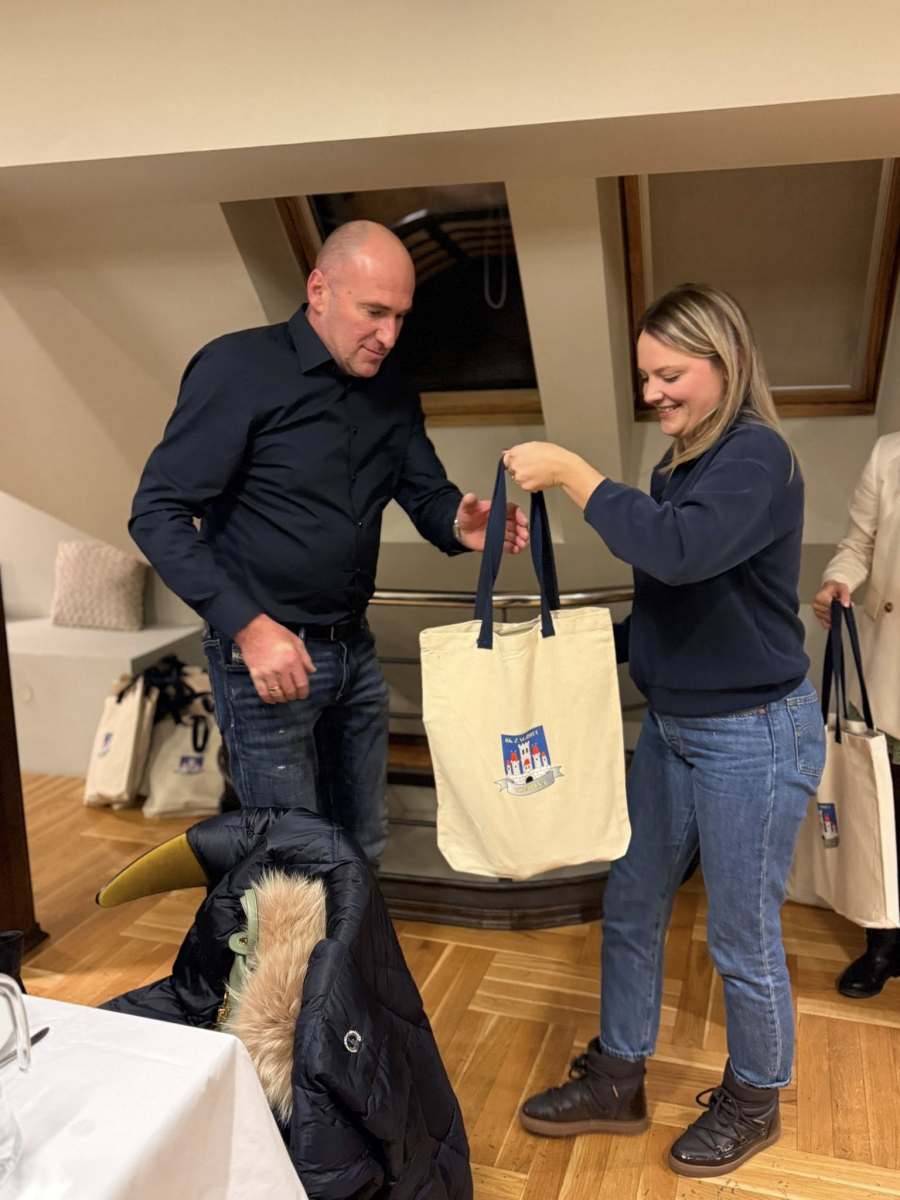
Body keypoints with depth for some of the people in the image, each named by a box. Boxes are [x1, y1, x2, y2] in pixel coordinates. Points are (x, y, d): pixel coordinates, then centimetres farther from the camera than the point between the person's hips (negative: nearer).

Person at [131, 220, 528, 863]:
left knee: (363, 847, 19)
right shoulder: (238, 369, -15)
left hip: (355, 649, 6)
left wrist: (460, 525, -19)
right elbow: (158, 513, -17)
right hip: (267, 650, -6)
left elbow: (428, 496, 7)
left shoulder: (394, 392, 5)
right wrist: (248, 626, -25)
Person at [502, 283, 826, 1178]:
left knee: (742, 939, 9)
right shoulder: (680, 466, 8)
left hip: (753, 735, -8)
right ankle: (617, 1081, 36)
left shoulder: (757, 457, -17)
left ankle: (754, 1102, 35)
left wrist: (571, 474, -28)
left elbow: (678, 550, -35)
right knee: (630, 909, 16)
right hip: (670, 726, 8)